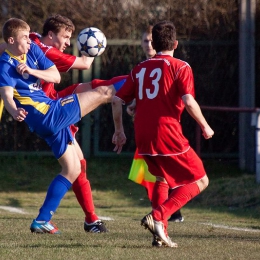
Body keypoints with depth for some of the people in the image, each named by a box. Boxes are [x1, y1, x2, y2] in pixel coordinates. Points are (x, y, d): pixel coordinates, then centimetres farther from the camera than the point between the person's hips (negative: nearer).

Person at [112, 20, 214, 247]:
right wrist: (205, 127, -1)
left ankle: (161, 231, 16)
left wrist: (119, 131, 22)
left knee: (162, 179, 30)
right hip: (168, 137, -6)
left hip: (143, 140, 6)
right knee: (200, 181, 5)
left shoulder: (139, 69, 14)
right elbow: (189, 102, -15)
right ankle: (158, 216, -14)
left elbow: (117, 100, 11)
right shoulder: (180, 67, -2)